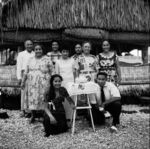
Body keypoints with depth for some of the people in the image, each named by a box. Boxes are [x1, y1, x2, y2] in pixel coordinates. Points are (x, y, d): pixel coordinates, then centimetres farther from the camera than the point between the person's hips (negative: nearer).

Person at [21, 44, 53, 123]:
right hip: (32, 83, 3)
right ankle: (33, 115, 15)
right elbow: (26, 72, 13)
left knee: (43, 98, -4)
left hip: (43, 83, -3)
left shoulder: (47, 59, 1)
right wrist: (23, 81, 11)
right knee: (32, 98, 3)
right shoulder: (31, 60, 12)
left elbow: (52, 72, 0)